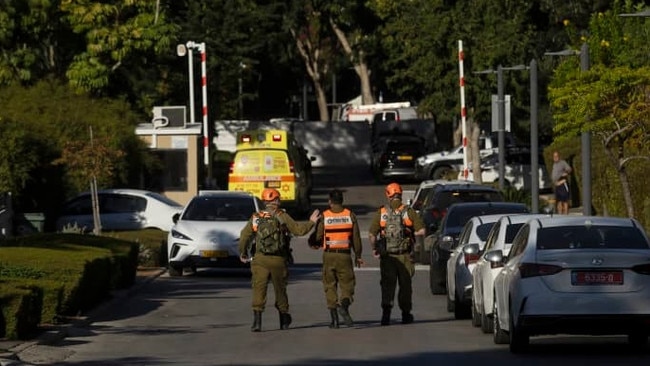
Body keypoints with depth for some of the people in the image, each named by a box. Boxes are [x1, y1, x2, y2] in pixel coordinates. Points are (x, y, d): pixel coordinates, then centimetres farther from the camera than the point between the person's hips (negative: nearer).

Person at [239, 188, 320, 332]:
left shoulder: (256, 218, 3)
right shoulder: (282, 216, -3)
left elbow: (244, 236, 6)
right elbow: (298, 229, -4)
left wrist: (243, 253, 21)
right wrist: (311, 222, 13)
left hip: (260, 260, 0)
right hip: (279, 260, 0)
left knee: (259, 289, -5)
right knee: (280, 289, 15)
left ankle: (257, 320, -21)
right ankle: (284, 321, 31)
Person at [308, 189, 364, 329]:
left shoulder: (324, 216, -3)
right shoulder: (350, 216, 1)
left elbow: (317, 236, -3)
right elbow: (356, 237, 3)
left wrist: (313, 244, 21)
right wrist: (358, 256, 14)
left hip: (328, 255, 0)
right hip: (345, 255, 0)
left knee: (330, 286, 9)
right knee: (347, 284, 7)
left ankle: (334, 318, 5)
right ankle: (344, 305, -23)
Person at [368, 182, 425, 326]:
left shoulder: (381, 213, 0)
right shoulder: (409, 212, -2)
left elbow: (371, 234, -3)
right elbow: (420, 231, -8)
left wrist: (374, 248, 13)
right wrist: (418, 243, 12)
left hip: (387, 255, 0)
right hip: (405, 255, 0)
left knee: (387, 284, 2)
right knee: (405, 284, 12)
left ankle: (386, 311, -16)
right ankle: (406, 314, 18)